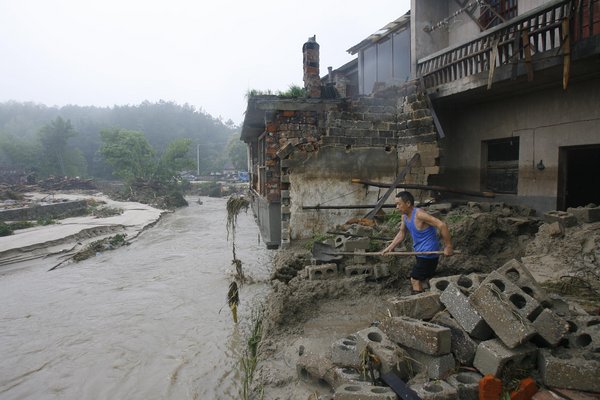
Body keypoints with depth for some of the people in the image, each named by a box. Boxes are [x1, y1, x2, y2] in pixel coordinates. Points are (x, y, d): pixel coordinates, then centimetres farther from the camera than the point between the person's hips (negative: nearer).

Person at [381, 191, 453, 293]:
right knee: (424, 279, 22)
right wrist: (389, 248, 5)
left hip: (428, 253, -10)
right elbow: (401, 234, 14)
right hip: (421, 253, 10)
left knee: (415, 280, -7)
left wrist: (448, 246, -26)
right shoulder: (404, 216, 3)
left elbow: (442, 225, -30)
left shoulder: (419, 214, -25)